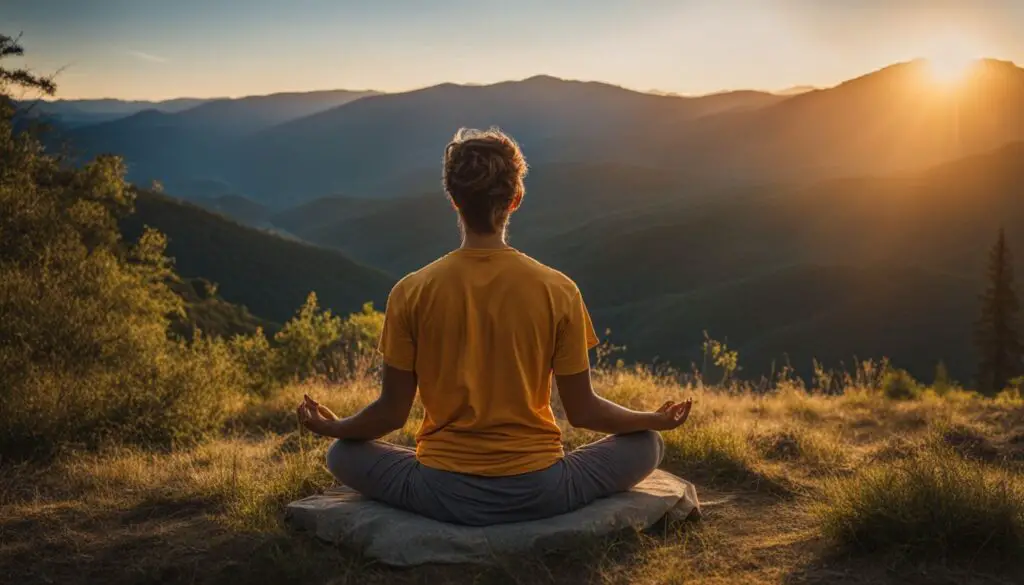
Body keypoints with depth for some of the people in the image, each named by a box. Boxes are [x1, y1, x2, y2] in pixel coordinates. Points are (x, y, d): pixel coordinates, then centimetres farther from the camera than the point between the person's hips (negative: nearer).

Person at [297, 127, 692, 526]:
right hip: (538, 493, 0)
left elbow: (392, 412, -3)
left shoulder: (411, 293, -8)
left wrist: (331, 428, 19)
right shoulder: (558, 291, -10)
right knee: (646, 445, 21)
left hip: (443, 496, 1)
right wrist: (656, 420, 15)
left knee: (342, 454, 26)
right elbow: (582, 411, -3)